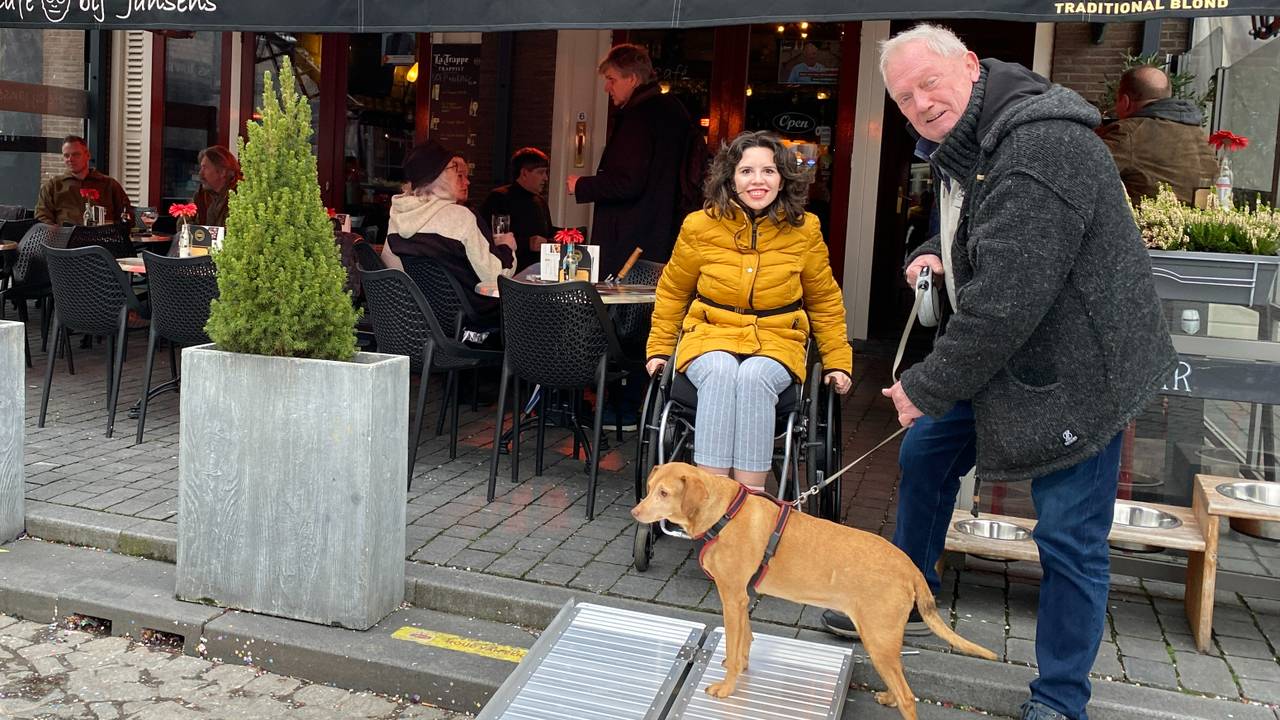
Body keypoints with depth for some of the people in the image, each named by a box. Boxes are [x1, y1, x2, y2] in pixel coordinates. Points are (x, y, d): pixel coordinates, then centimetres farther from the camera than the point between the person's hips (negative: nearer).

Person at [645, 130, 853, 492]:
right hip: (710, 333, 0)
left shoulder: (804, 230, 1)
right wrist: (659, 349, 12)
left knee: (754, 378, -34)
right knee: (720, 374, -35)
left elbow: (825, 300, 14)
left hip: (777, 339, 0)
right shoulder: (700, 225, 0)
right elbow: (672, 291, 15)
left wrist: (838, 361, 11)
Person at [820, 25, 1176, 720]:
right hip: (1004, 355, 10)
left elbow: (1008, 299, -30)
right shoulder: (962, 146, 6)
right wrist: (935, 253, 3)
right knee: (923, 454, 18)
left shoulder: (1039, 148, -27)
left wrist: (926, 388, -20)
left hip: (1078, 367, -10)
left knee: (1069, 538, -1)